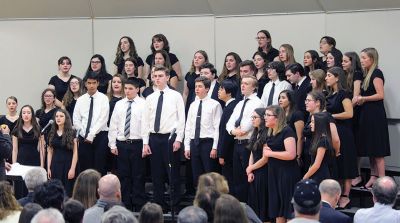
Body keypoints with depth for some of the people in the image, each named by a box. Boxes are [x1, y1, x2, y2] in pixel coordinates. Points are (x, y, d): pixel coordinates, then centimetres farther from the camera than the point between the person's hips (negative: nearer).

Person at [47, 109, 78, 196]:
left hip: (67, 165, -4)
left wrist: (73, 168, -12)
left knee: (67, 192, -4)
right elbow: (50, 152, 10)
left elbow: (75, 152, -6)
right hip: (55, 165, 4)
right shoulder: (52, 133, 9)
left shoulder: (71, 133, -2)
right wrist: (48, 168, 3)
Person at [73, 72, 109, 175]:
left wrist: (91, 135, -12)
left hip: (99, 136, -3)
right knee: (85, 169, 1)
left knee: (99, 169, -5)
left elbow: (103, 119, -8)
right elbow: (76, 120, 7)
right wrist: (85, 134, -5)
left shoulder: (103, 98, 1)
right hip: (84, 138, 3)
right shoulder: (80, 100, 11)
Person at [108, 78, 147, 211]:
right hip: (121, 144, 4)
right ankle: (125, 206, 15)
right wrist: (112, 145, 5)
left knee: (138, 176, 1)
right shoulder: (119, 104, 9)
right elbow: (113, 125, 10)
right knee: (123, 176, 7)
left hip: (137, 144, -4)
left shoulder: (143, 104, -3)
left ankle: (139, 206, 7)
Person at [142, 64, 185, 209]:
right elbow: (145, 121, 9)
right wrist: (145, 143, 3)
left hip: (170, 137, -3)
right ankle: (159, 205, 13)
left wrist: (178, 139, -9)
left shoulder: (176, 96, 1)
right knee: (156, 174, 6)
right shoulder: (150, 98, 10)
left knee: (173, 174, -2)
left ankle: (176, 204, 5)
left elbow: (181, 119, -2)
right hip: (154, 138, 4)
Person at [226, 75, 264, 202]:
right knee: (237, 177, 10)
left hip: (248, 144, -8)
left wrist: (240, 130, -7)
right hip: (237, 143, 8)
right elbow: (230, 123, 12)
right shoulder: (240, 104, 18)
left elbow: (250, 122, -17)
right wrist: (232, 130, -8)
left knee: (247, 178, -6)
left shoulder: (257, 103, -7)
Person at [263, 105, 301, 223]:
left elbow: (291, 154, -24)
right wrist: (265, 150, 2)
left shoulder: (287, 131, -13)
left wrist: (271, 153, -15)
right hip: (274, 173, 9)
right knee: (277, 207, 11)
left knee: (288, 207, -5)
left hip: (287, 173, -9)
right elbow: (267, 151, 27)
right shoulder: (271, 133, 13)